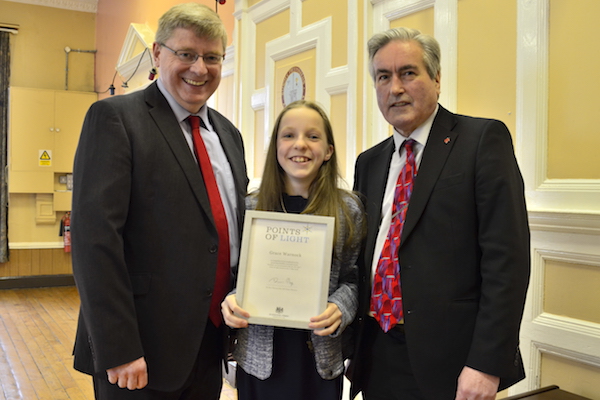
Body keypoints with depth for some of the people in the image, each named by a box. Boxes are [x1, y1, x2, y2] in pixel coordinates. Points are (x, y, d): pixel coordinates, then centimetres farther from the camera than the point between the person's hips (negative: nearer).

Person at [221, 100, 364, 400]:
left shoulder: (347, 209, -2)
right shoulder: (250, 207, -1)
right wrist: (230, 299, -12)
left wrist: (340, 308, -16)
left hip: (319, 357, 0)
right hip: (260, 355, 1)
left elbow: (352, 278, 2)